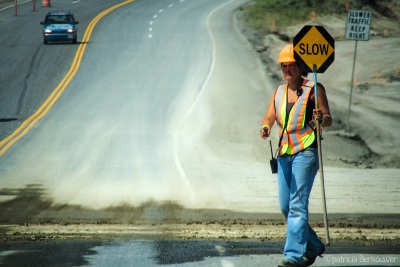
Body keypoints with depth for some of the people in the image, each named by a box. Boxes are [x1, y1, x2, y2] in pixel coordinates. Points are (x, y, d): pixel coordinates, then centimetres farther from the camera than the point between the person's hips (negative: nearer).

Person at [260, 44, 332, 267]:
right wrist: (265, 128, -9)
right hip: (284, 153, 7)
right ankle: (313, 247, 26)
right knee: (286, 207, 9)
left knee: (297, 204, -15)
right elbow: (269, 119, 14)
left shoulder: (314, 89, 0)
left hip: (306, 151, -7)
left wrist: (321, 118, -24)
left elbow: (329, 120, -1)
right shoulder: (279, 92, 17)